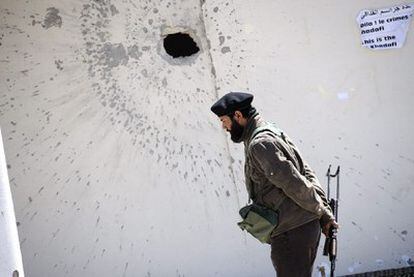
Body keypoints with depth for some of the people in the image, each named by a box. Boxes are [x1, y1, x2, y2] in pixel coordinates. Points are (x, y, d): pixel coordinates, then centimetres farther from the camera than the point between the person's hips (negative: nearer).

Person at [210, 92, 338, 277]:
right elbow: (307, 174, 14)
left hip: (291, 232, -10)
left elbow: (294, 184, -20)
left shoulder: (260, 144, -15)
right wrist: (325, 214, 8)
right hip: (307, 226, 10)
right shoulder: (274, 136, 17)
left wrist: (321, 212, -6)